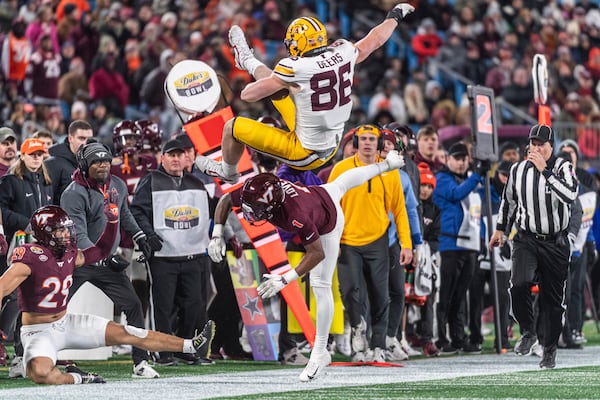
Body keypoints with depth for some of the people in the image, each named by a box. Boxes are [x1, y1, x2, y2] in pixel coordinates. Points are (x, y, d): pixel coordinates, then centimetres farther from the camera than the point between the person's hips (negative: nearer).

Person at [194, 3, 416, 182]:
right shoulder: (345, 54, -10)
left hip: (305, 153, -7)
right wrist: (394, 17, 31)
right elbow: (373, 41, 12)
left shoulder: (295, 70, -25)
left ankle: (227, 171, 39)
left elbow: (248, 95, -16)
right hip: (331, 148, 7)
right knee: (276, 81, 21)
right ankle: (247, 62, 51)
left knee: (233, 127, 10)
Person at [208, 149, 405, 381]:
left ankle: (320, 353, 5)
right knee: (342, 182, 40)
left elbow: (317, 253, -38)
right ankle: (385, 165, 68)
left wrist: (285, 280, -43)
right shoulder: (252, 193, -34)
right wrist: (217, 235, -25)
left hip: (327, 226, -7)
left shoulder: (297, 217, -50)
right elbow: (225, 201, -13)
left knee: (321, 287, -6)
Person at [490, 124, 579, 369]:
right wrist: (500, 229, 23)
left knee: (552, 298, 3)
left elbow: (570, 195, -27)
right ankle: (528, 332, 0)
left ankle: (549, 350, 18)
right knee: (520, 284, -23)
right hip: (526, 240, 2)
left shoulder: (562, 167, -7)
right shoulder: (518, 170, 4)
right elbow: (508, 200, 21)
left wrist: (544, 170, -26)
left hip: (555, 243, -2)